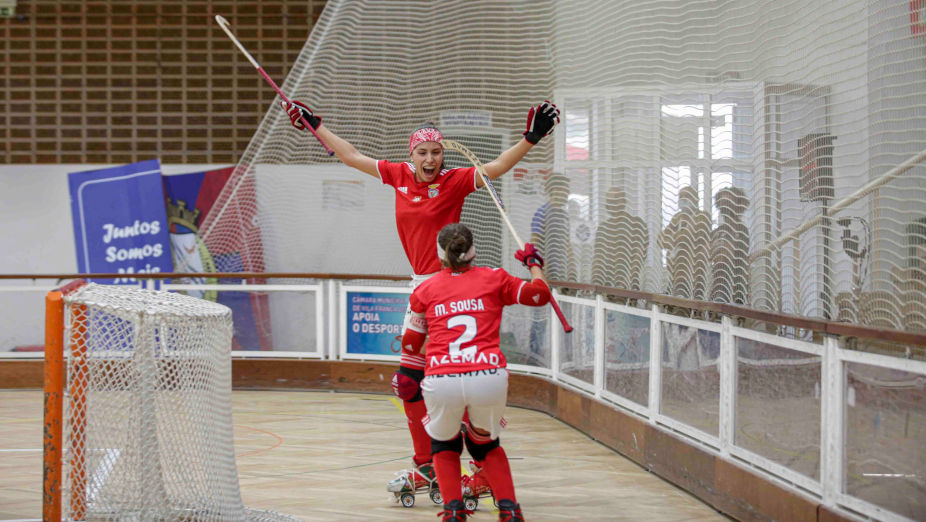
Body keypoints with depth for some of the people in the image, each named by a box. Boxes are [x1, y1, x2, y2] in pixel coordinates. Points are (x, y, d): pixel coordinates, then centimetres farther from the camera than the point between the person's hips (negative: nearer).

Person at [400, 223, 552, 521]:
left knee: (444, 444, 29)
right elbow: (540, 295, 20)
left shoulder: (425, 290, 15)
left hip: (441, 382, 0)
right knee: (485, 443, 29)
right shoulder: (493, 279, 13)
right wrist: (534, 263, 39)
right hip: (489, 378, 0)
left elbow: (411, 345, 21)